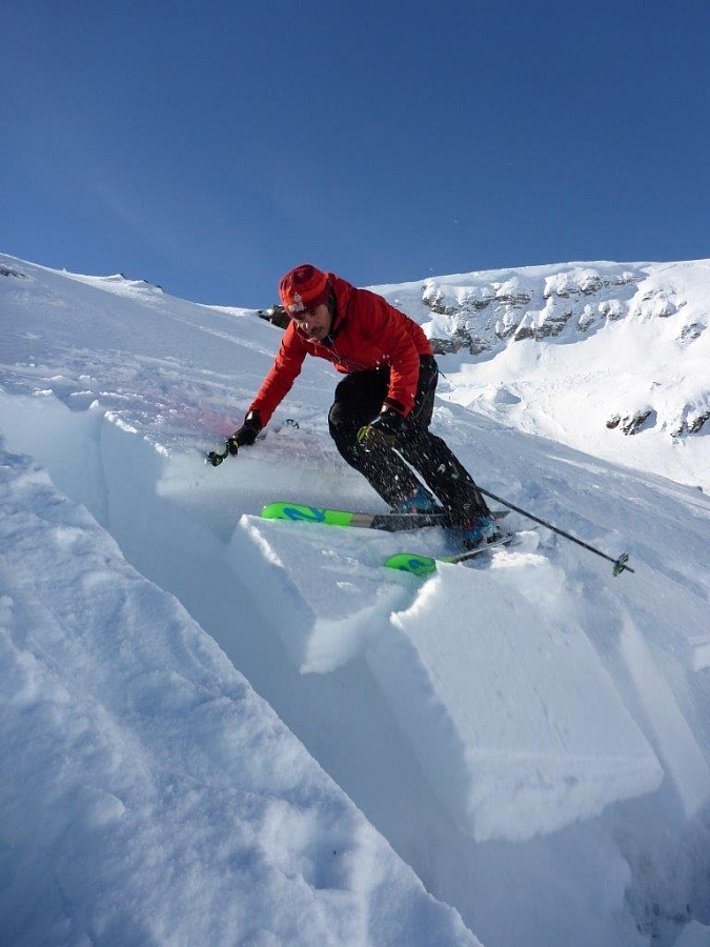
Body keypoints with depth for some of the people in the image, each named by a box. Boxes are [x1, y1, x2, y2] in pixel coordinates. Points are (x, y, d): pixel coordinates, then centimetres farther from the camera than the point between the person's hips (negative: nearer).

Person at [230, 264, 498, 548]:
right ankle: (413, 503, -19)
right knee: (342, 423, -20)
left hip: (413, 363, -6)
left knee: (406, 431, -30)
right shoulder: (298, 332, -13)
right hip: (366, 375, 7)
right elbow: (280, 375, -5)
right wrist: (253, 422, -15)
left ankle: (475, 518, -24)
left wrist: (393, 410, -50)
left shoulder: (366, 306, -32)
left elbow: (405, 355, -37)